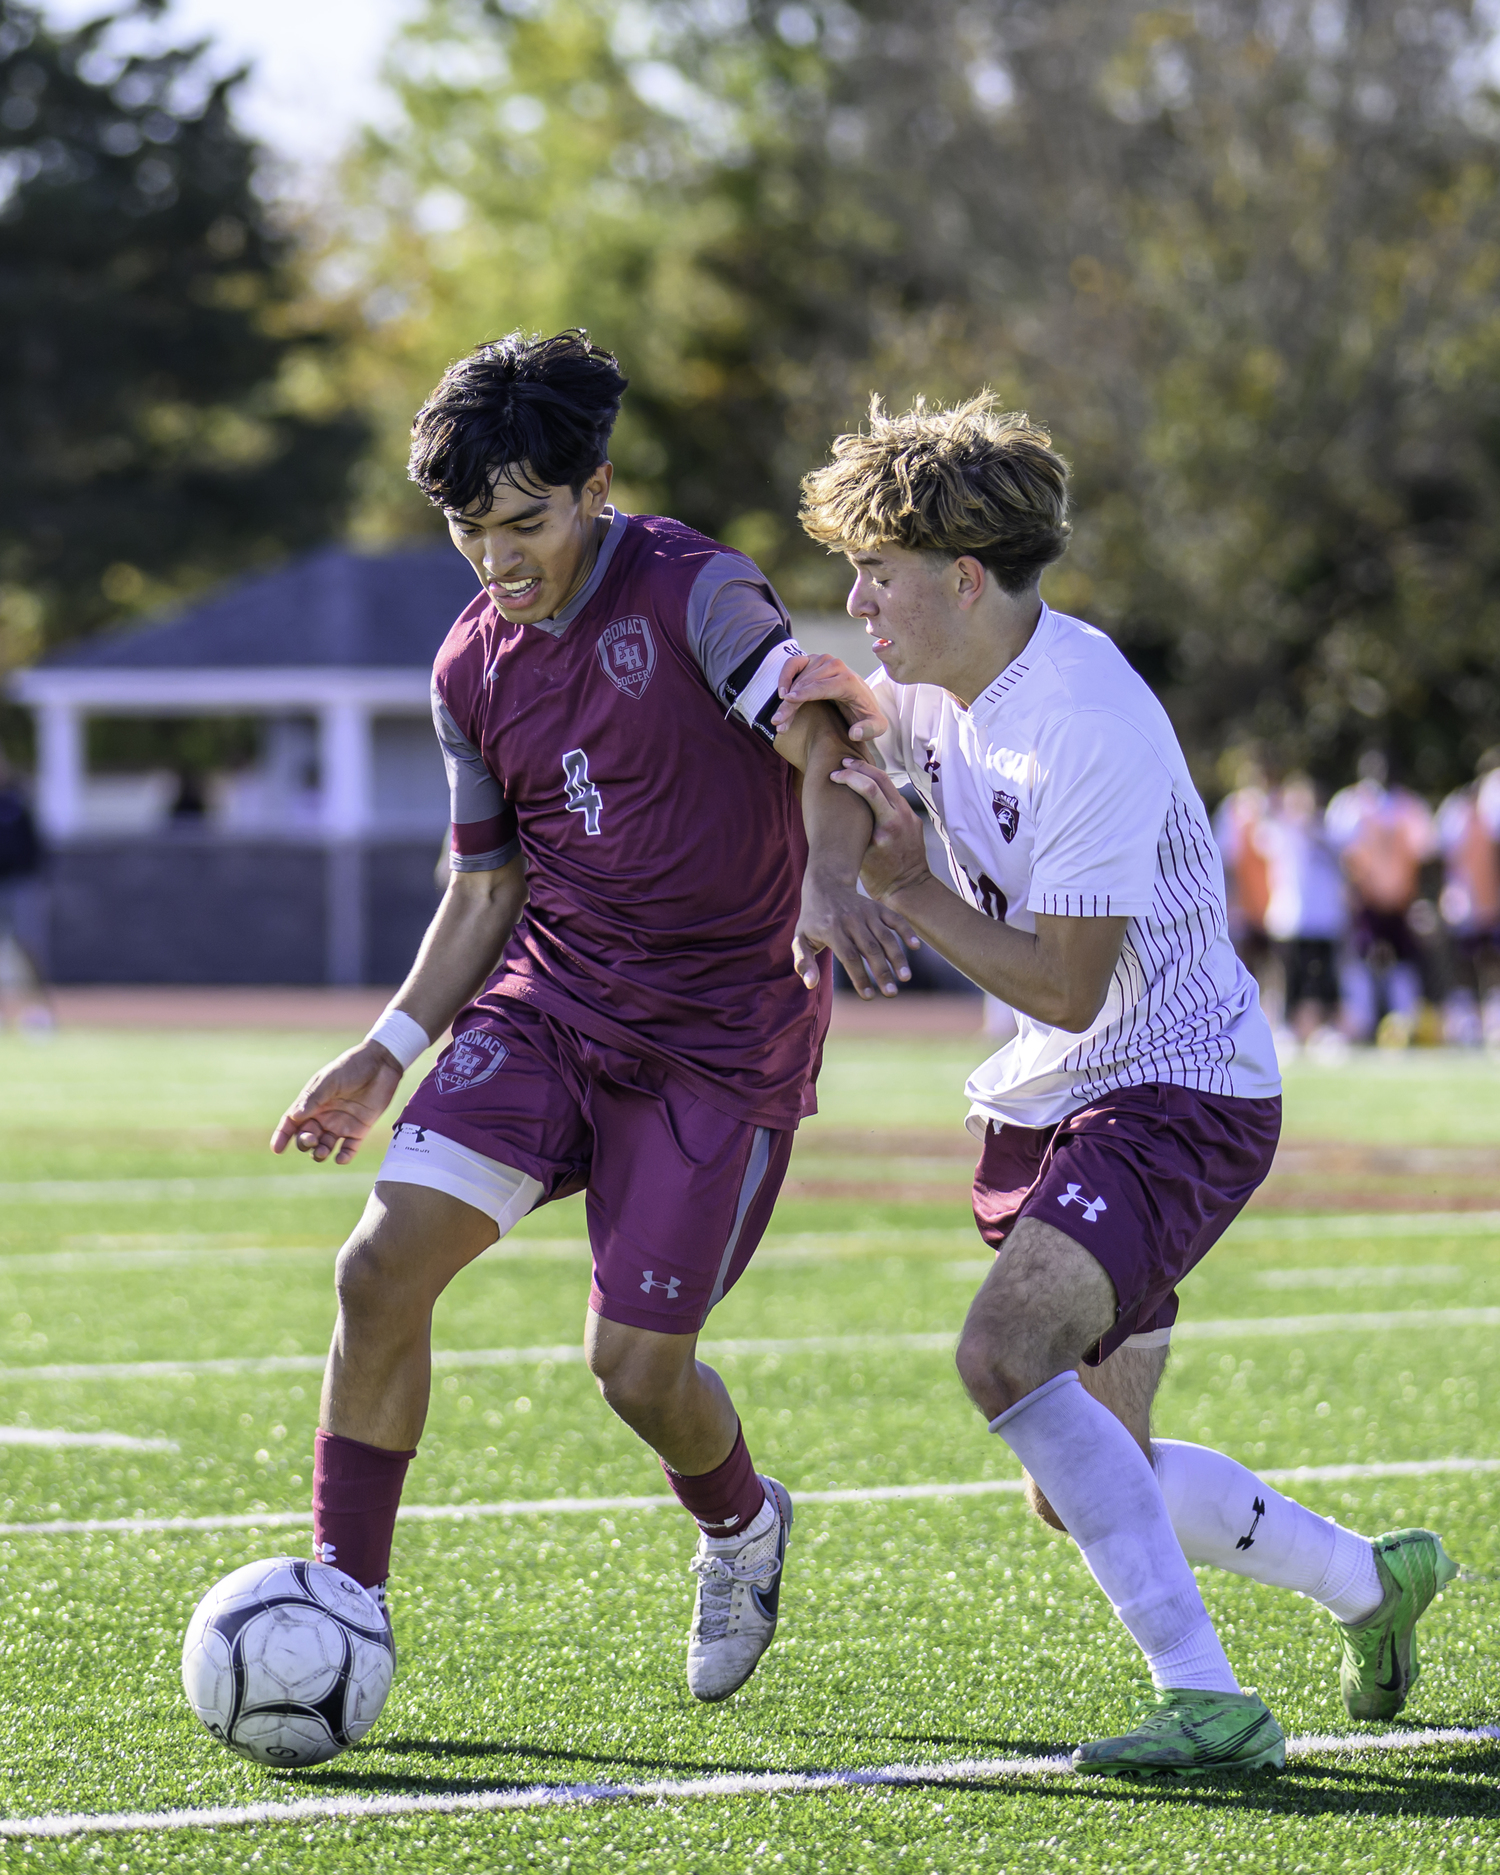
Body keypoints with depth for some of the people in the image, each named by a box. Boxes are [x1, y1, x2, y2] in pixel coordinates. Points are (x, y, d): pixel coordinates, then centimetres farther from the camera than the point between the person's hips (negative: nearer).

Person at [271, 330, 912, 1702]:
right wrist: (391, 1050, 5)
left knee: (638, 1367, -6)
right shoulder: (474, 668, 6)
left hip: (721, 1037, -5)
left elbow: (823, 743, -26)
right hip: (547, 1005, 5)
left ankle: (741, 1526, 30)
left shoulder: (694, 594, -13)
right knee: (382, 1266, -14)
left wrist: (830, 878, -46)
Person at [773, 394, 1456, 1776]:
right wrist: (841, 705, 2)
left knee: (1005, 1356, -31)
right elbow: (888, 736, 25)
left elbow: (1066, 989, -23)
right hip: (1044, 1105, 9)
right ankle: (1370, 1581, 36)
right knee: (1087, 1485, 12)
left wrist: (906, 890, -17)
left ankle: (1209, 1702, -29)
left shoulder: (1090, 728, -24)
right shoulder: (941, 680, 1)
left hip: (1177, 1091, -9)